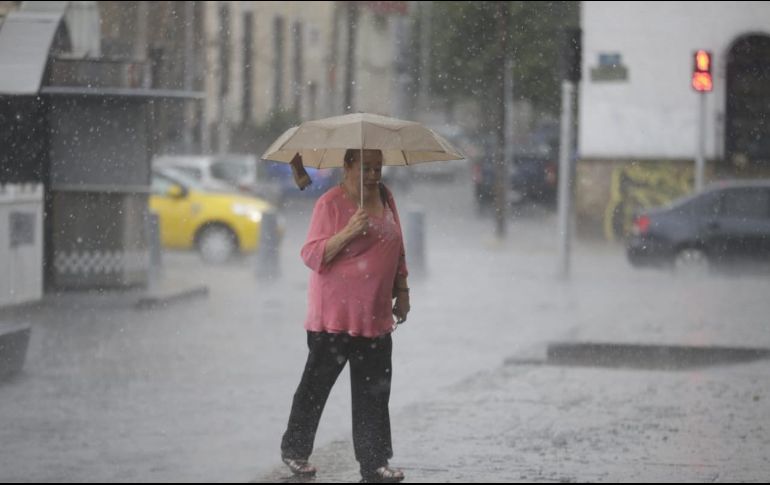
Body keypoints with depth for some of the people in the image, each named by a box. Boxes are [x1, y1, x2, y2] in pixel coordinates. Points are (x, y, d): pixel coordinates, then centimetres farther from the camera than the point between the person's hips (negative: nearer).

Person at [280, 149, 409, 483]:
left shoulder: (385, 198, 10)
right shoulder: (331, 203, -10)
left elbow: (396, 249, 20)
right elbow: (312, 256, -14)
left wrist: (402, 291, 17)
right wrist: (348, 233, -27)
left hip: (375, 315, 6)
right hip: (333, 315, -6)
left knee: (374, 392, 3)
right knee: (316, 385, 4)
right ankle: (294, 450, 21)